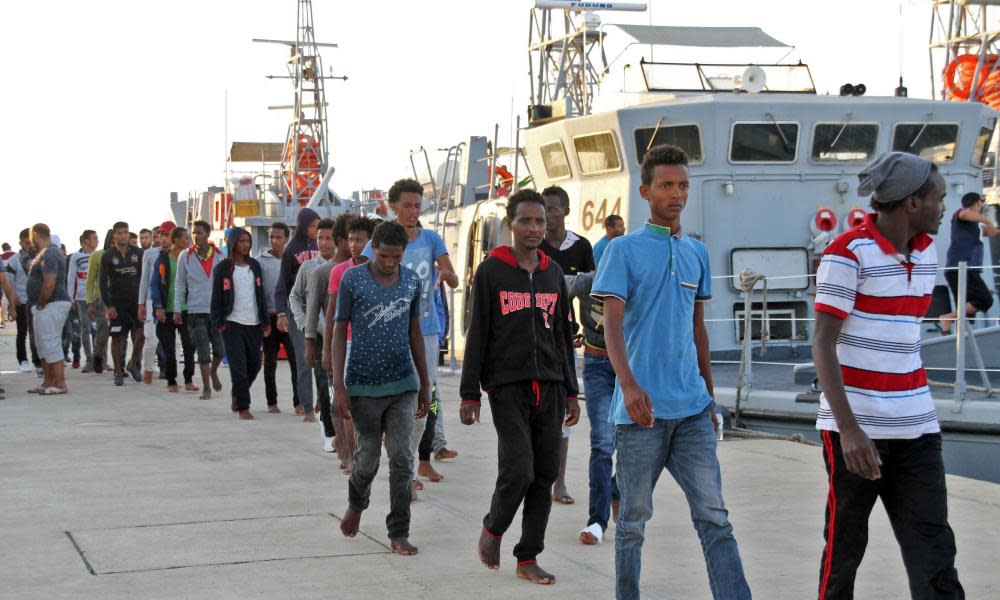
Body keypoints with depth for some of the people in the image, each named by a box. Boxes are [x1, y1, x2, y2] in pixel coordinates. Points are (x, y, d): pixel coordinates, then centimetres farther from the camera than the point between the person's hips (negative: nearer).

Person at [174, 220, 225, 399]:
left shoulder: (219, 256, 4)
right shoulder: (185, 256, 2)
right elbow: (180, 285, 5)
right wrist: (177, 309, 1)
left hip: (217, 309, 1)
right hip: (196, 310, -1)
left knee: (220, 349, 3)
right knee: (203, 351, -3)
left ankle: (213, 372, 34)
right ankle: (206, 388, 8)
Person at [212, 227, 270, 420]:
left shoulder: (254, 265, 12)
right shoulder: (223, 268, -2)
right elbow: (216, 297, -1)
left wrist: (265, 321, 11)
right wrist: (219, 322, -8)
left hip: (254, 324, 5)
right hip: (233, 324, -5)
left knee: (254, 365, 9)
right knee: (239, 367, -7)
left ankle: (237, 394, 32)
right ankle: (243, 408, -3)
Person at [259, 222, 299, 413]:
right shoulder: (261, 261, 1)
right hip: (270, 316, 0)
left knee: (296, 359, -7)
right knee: (270, 361, 9)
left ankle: (298, 401, -3)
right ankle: (271, 402, 19)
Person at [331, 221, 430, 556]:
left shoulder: (411, 281, 5)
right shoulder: (352, 280, -6)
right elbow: (339, 332, -4)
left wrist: (425, 383, 14)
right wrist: (339, 386, -9)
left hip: (403, 384, 3)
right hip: (364, 386, -2)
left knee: (402, 458, -2)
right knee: (368, 457, 7)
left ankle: (399, 534, 5)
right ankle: (356, 503, 38)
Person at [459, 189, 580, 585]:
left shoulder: (554, 273, 12)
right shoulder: (491, 272, -1)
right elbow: (477, 336, -2)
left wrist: (571, 392, 15)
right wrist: (469, 393, -5)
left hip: (549, 387, 5)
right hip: (508, 386, -5)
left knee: (544, 477, 3)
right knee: (518, 470, -15)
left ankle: (528, 558, 13)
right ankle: (492, 529, 14)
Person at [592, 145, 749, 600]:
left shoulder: (697, 252, 14)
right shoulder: (623, 250, -2)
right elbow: (611, 323, -11)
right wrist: (629, 384, -25)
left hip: (692, 408, 4)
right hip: (642, 408, -4)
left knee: (714, 518, -2)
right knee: (634, 520, 6)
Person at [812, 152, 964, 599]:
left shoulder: (927, 253, 11)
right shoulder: (848, 253, -10)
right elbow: (823, 344, -14)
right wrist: (848, 428, -23)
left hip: (916, 428, 6)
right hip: (856, 427, -6)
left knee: (933, 552, -2)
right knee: (845, 546, 6)